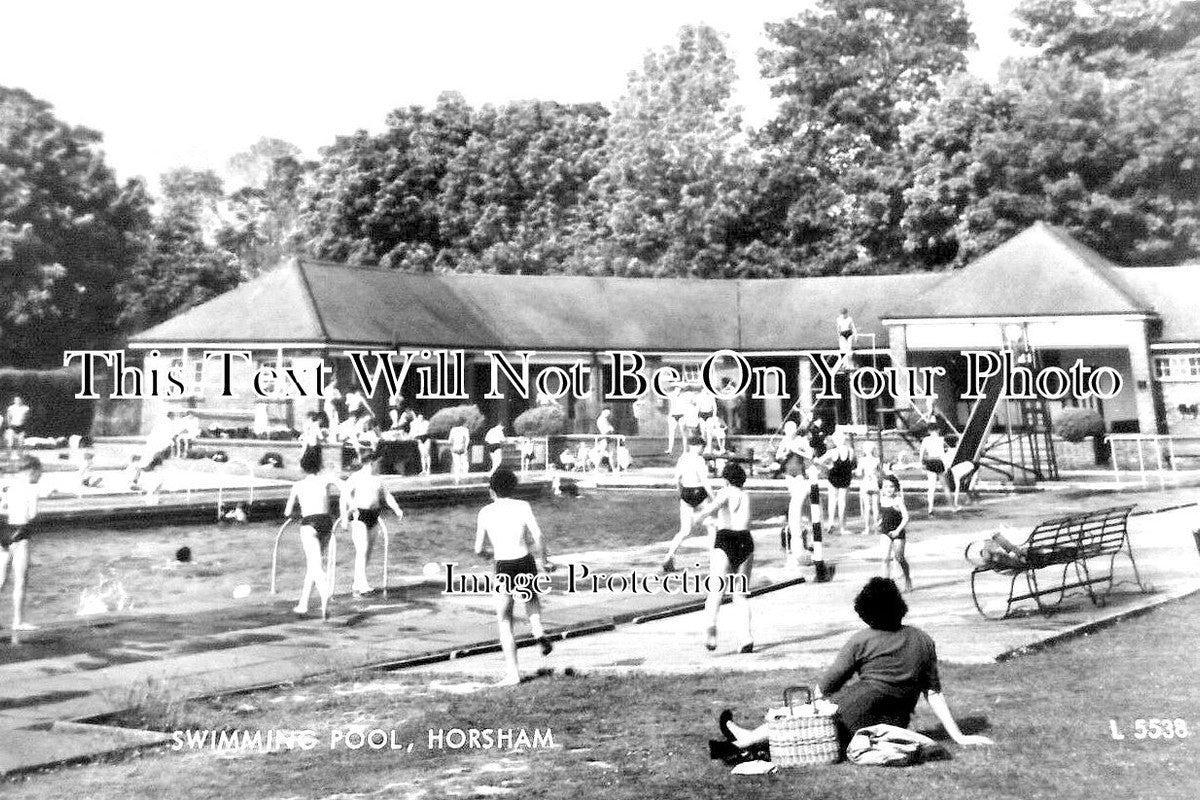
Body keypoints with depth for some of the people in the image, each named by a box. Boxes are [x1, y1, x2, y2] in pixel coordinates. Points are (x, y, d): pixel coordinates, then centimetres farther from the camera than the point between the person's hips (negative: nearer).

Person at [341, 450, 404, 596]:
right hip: (358, 516, -7)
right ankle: (363, 585, -21)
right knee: (362, 550, -16)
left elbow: (386, 495, 16)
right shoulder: (355, 478, -6)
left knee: (367, 552, 9)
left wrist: (397, 509, 1)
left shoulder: (377, 479, 14)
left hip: (373, 517, 7)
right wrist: (344, 515, -24)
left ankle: (356, 584, 19)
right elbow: (344, 496, -12)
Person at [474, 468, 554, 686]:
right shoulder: (523, 506, 2)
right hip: (526, 564, 2)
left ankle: (512, 672, 3)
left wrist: (485, 554, 30)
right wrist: (544, 561, 3)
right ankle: (539, 632, 10)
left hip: (503, 569, -1)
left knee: (504, 621, 10)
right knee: (531, 596, 35)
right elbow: (537, 536, -10)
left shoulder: (485, 512, 4)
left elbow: (478, 549, 7)